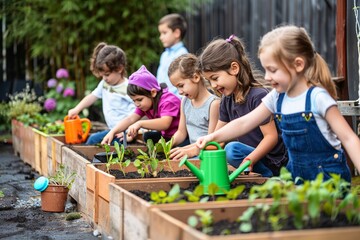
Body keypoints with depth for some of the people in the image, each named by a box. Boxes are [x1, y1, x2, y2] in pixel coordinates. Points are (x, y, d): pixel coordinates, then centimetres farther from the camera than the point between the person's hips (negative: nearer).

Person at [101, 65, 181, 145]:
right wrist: (112, 132, -19)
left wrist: (140, 123, -49)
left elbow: (165, 123, -40)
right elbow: (130, 119, -4)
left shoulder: (168, 101, -24)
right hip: (166, 136, 9)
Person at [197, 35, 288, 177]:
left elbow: (271, 136, -20)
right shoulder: (227, 100, 8)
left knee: (232, 149, -31)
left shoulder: (258, 96, -19)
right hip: (248, 153, 9)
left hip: (273, 164, -9)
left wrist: (251, 159, -32)